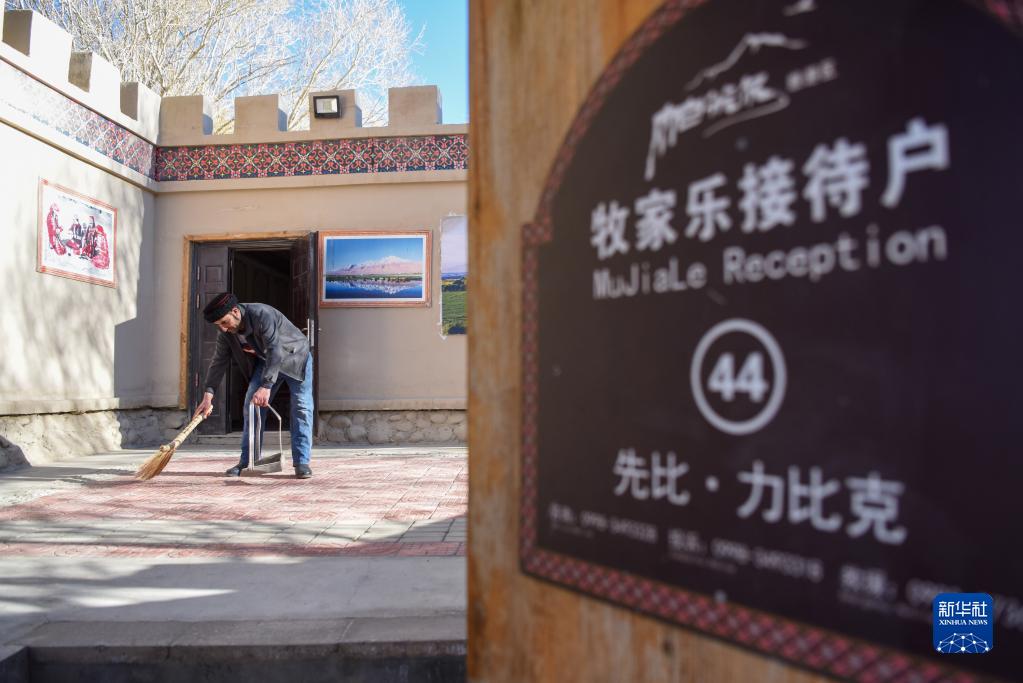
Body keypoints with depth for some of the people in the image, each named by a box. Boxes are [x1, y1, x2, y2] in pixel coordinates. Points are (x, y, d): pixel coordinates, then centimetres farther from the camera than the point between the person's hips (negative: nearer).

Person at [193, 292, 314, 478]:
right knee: (251, 406, -3)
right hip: (265, 361, 6)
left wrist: (266, 387, -48)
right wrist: (208, 395, -15)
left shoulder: (262, 315, -36)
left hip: (294, 357, -6)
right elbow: (219, 361, -7)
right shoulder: (226, 332, -14)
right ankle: (247, 462, 4)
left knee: (302, 407, -15)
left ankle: (301, 462, -12)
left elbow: (275, 352, -42)